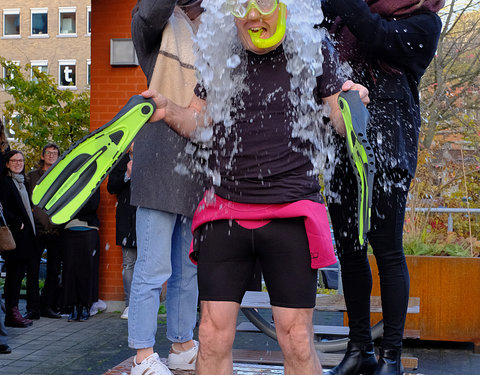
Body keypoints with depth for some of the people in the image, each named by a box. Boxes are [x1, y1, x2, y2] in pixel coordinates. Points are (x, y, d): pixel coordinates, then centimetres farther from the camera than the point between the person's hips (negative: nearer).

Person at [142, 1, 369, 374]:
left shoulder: (314, 49, 3)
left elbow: (337, 124, 6)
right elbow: (197, 122, 14)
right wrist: (169, 110, -7)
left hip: (290, 213, -2)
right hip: (225, 210, 2)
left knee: (297, 341, 0)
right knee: (213, 336, 1)